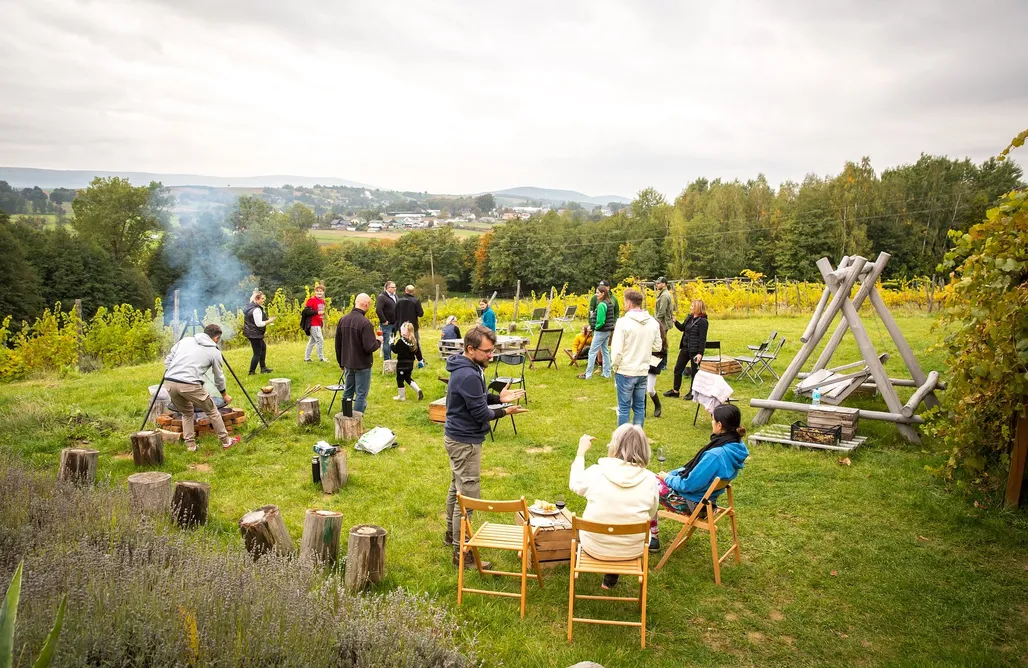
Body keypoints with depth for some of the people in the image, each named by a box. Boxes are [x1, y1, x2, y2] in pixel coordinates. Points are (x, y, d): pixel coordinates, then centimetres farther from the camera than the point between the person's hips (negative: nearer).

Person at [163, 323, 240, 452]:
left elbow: (167, 361, 17)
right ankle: (226, 441, 23)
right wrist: (225, 395, 36)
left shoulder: (185, 340, 20)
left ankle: (190, 445, 24)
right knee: (212, 411, 16)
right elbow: (219, 377, 22)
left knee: (187, 413, 27)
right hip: (190, 385, -4)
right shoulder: (214, 352, 12)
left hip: (169, 382, 4)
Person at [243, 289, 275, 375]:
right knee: (257, 353, -1)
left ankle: (263, 368, 27)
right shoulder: (256, 310, -23)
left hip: (250, 332, 11)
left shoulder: (249, 306, 9)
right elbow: (259, 324, -25)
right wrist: (269, 321, -12)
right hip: (255, 334, -11)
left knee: (263, 347, 23)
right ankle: (252, 372, 5)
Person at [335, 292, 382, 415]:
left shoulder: (343, 320, 0)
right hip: (362, 365, -7)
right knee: (361, 395, 2)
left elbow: (338, 344, 8)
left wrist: (341, 363, 19)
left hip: (347, 364, 7)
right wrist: (378, 341, -2)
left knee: (347, 392, 19)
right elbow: (370, 347, -24)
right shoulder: (365, 323, -22)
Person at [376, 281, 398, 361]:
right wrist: (384, 321, -20)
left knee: (390, 342, 14)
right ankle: (387, 360, 2)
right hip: (386, 324, -8)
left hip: (394, 323, 8)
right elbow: (378, 310, -22)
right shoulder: (382, 297, -13)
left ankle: (389, 358, 23)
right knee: (387, 342, -3)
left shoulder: (395, 296, 13)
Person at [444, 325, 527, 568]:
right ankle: (461, 553, 5)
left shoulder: (466, 367, 5)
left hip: (457, 438, 11)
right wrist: (504, 411, -6)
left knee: (457, 488, 24)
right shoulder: (469, 375, -28)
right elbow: (480, 413, -22)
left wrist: (498, 397, 1)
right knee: (468, 496, -4)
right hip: (465, 442, -11)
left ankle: (452, 534, 42)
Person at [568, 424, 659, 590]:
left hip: (595, 548, -1)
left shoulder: (595, 472, -18)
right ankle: (611, 578, 40)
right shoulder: (649, 480, -16)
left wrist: (581, 452, 15)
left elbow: (575, 485, 5)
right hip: (632, 551, 1)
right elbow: (650, 515, 1)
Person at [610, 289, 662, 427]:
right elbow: (657, 347, 8)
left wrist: (614, 367, 0)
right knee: (639, 407, 14)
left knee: (624, 408, 5)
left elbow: (616, 350, -16)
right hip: (643, 371, 5)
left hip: (625, 372, -5)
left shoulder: (623, 322, -16)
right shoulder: (653, 322, 0)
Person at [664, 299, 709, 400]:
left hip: (695, 350, -9)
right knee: (678, 369, 12)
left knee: (694, 371, 5)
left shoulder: (702, 321, -15)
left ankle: (692, 392, 20)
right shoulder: (690, 317, 9)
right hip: (685, 348, 9)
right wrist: (675, 321, 4)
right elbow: (682, 328, 22)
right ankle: (675, 390, 24)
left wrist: (700, 353, -20)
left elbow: (702, 338, -17)